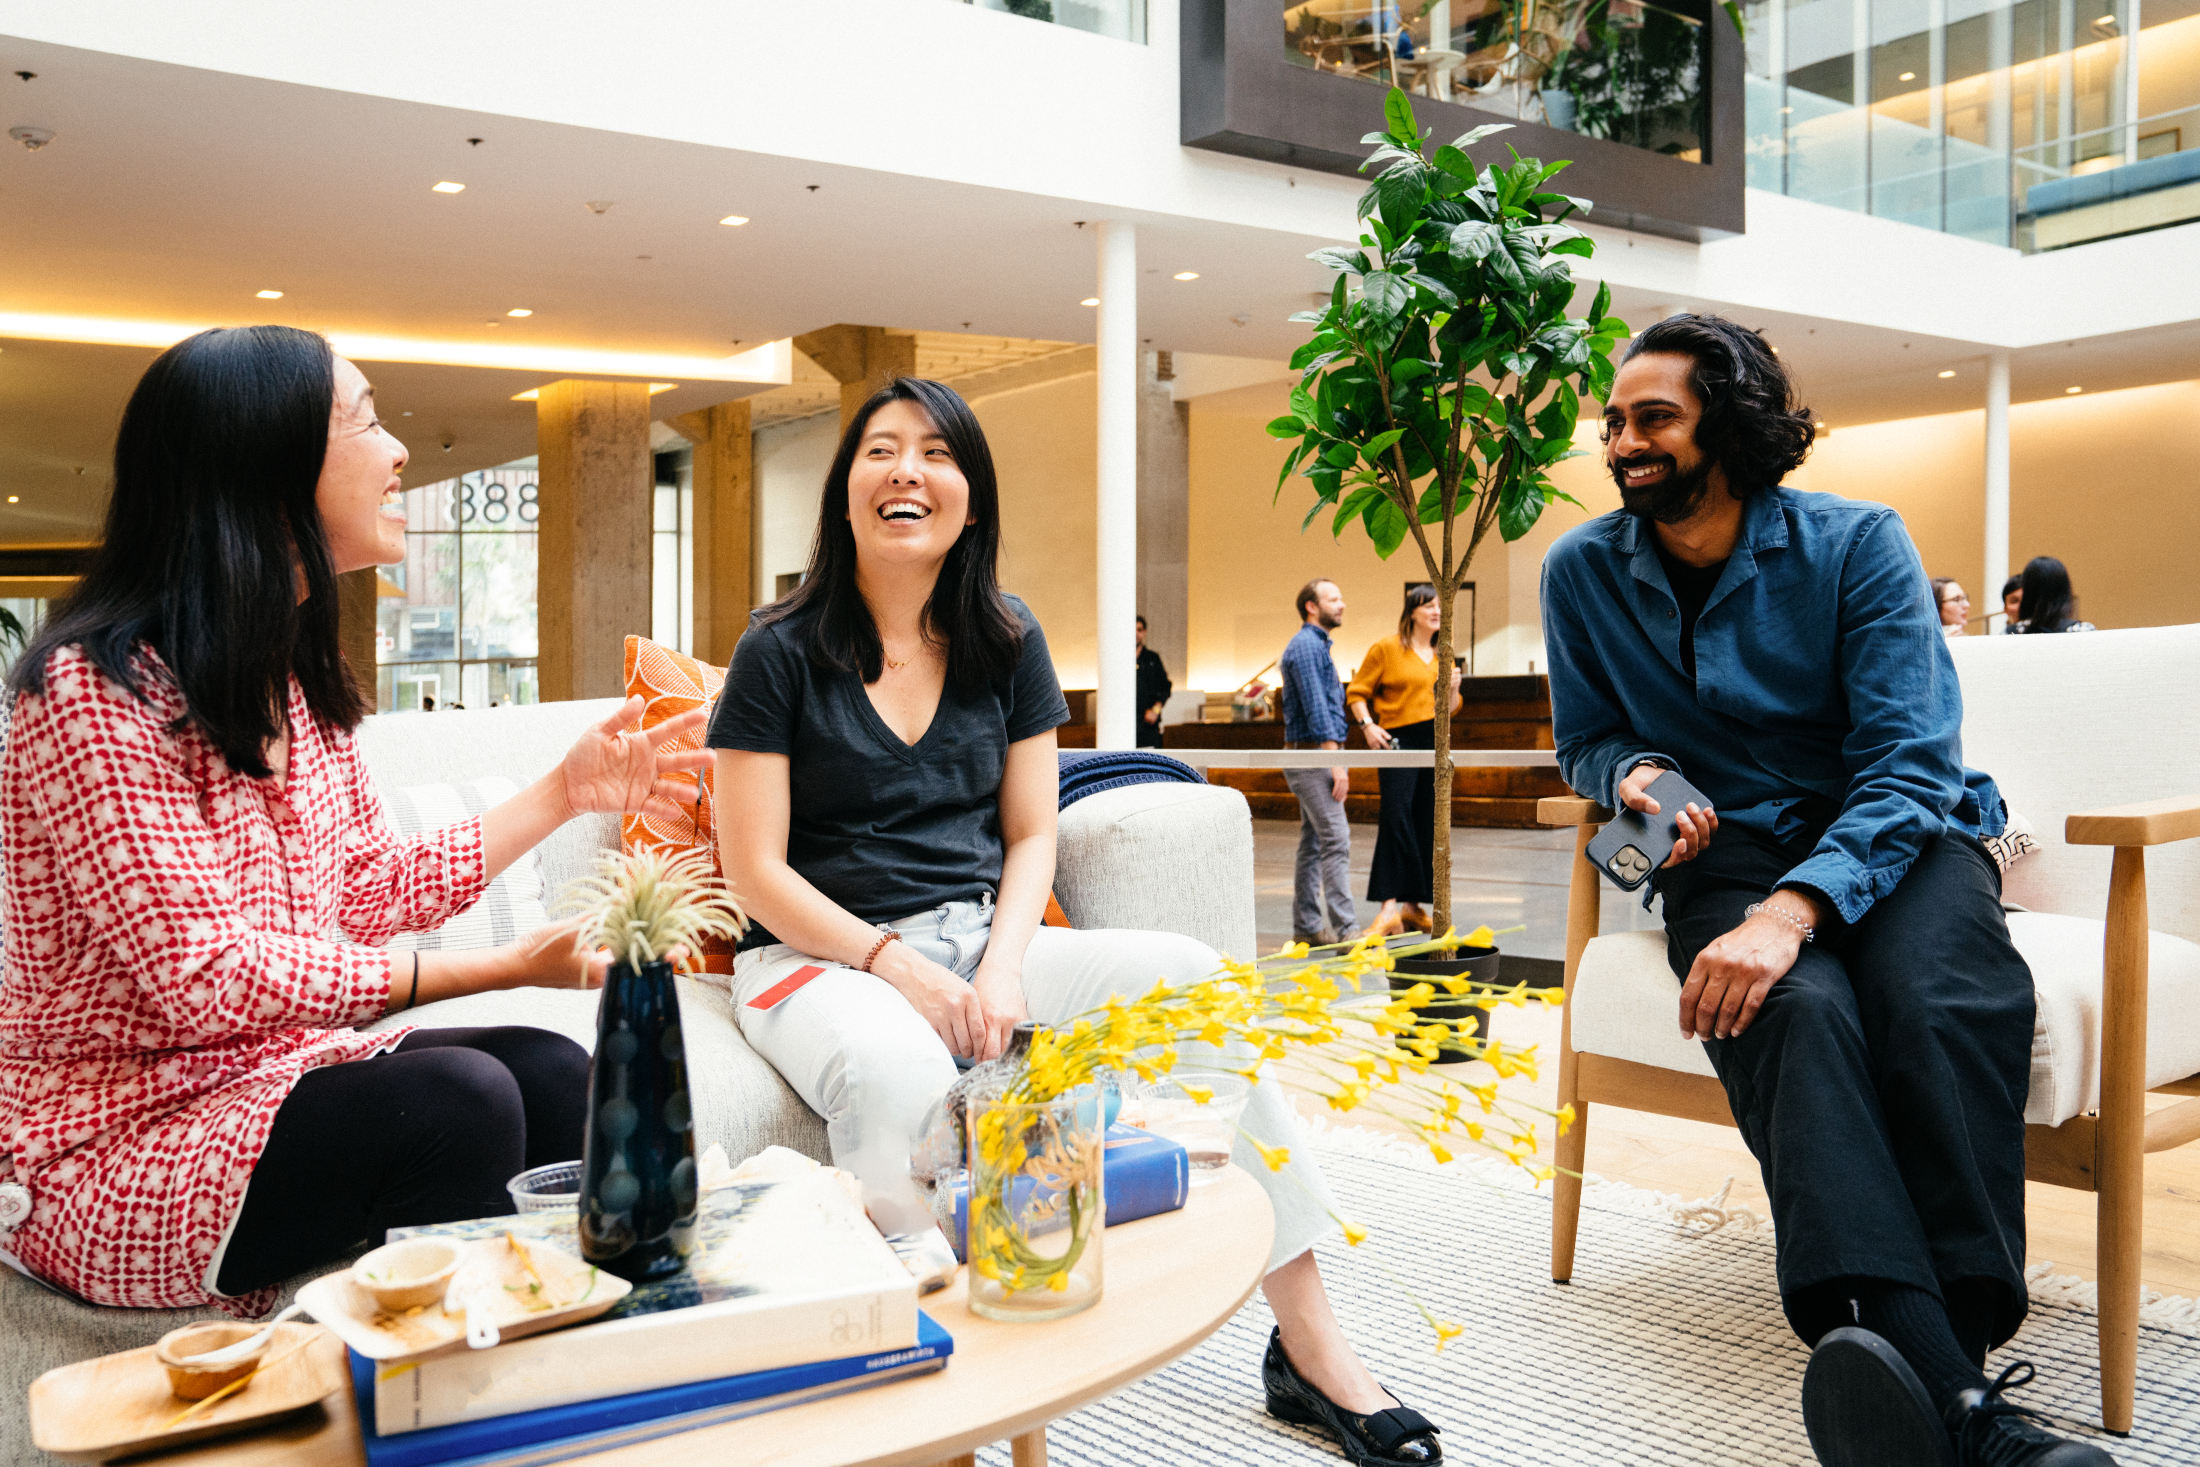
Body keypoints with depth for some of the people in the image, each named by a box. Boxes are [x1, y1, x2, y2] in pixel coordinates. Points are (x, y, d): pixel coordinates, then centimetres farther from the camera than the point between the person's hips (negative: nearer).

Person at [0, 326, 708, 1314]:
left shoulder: (299, 677, 9)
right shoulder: (98, 689, -19)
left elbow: (371, 890, 12)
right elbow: (209, 976, -24)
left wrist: (566, 791, 14)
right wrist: (507, 966, -27)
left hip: (280, 1075, 8)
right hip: (118, 1139, -7)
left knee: (550, 1071, -16)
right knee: (458, 1100, -28)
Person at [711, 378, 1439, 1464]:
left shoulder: (1007, 645, 9)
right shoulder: (782, 653, -3)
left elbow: (1031, 835, 8)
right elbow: (757, 872, -6)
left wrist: (1002, 967, -11)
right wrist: (894, 963, -19)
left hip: (981, 937, 4)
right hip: (820, 956, -4)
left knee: (1193, 976, -19)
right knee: (900, 1069, -40)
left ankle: (1309, 1343, -15)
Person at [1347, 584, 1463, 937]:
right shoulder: (1386, 649, 1)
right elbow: (1357, 692, 1)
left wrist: (1453, 689, 0)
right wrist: (1368, 725, -13)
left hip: (1435, 743, 6)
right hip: (1399, 740, -6)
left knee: (1427, 823, 6)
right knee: (1396, 816, -18)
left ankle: (1413, 906, 15)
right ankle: (1389, 907, -21)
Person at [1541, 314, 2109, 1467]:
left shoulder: (1856, 544, -7)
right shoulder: (1583, 570, 2)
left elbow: (1910, 762, -15)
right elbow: (1586, 740, 15)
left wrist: (1795, 905, -33)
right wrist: (1635, 773, -12)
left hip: (1893, 838, 0)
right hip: (1728, 854, 0)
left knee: (1941, 996, -37)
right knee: (1797, 1009, -35)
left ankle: (1945, 1351, -37)